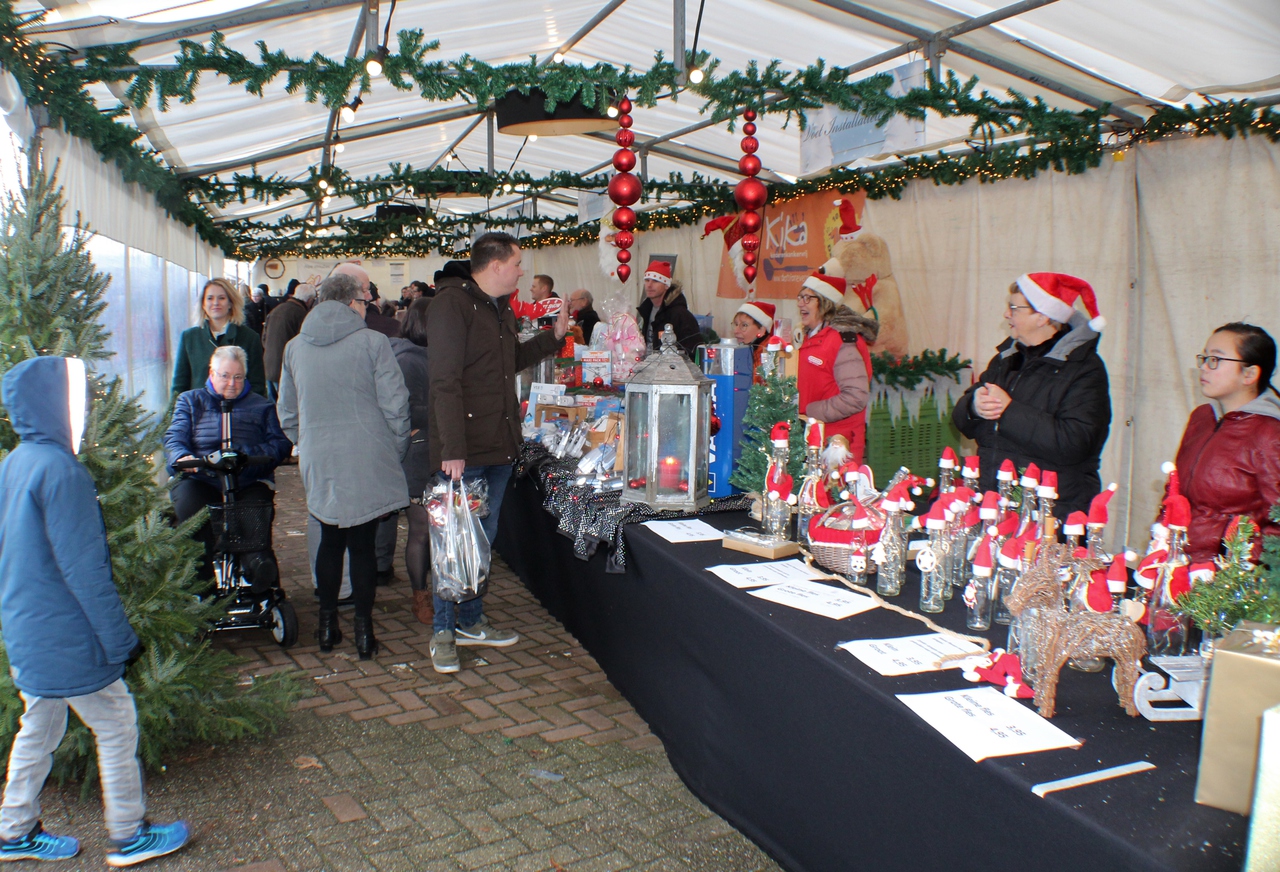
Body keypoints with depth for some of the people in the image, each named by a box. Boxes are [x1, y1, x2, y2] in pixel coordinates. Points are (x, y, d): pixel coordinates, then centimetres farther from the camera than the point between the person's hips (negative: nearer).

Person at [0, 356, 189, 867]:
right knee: (116, 726, 5)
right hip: (66, 636, -9)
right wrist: (121, 638, -16)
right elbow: (83, 567, -23)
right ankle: (129, 837, 17)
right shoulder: (58, 469, -23)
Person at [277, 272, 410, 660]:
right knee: (363, 544, 4)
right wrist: (396, 451, 5)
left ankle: (327, 625, 22)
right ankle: (364, 630, 10)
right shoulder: (372, 343, -10)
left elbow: (287, 413, 13)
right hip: (367, 464, -4)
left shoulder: (295, 347, 5)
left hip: (318, 464, 4)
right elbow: (395, 407, -9)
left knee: (330, 540, 16)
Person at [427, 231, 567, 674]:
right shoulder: (452, 304, -15)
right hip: (463, 451, -9)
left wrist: (553, 337, 18)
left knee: (483, 539, 17)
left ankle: (471, 621, 30)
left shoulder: (500, 307, 14)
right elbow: (445, 380, -21)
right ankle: (443, 632, 15)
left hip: (499, 446, 9)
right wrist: (452, 449, -25)